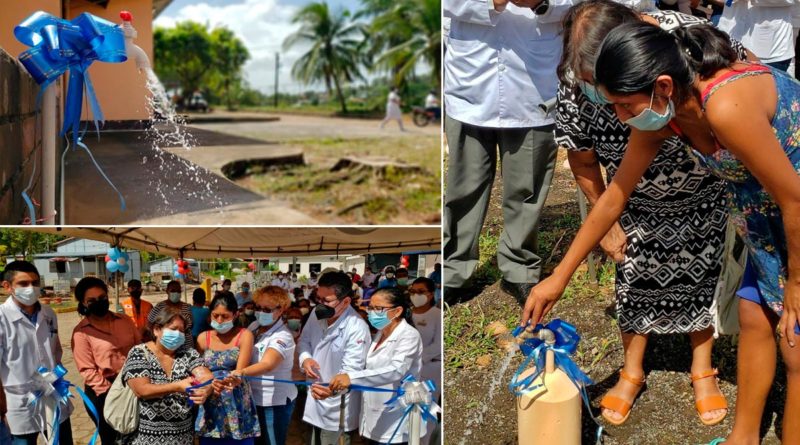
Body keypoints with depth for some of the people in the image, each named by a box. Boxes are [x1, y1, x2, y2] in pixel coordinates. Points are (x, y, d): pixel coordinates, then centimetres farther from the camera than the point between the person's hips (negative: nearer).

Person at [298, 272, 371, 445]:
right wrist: (305, 359, -10)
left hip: (337, 407, -7)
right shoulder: (317, 314, -6)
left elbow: (350, 371, -28)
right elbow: (305, 340, 10)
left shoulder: (357, 329, -28)